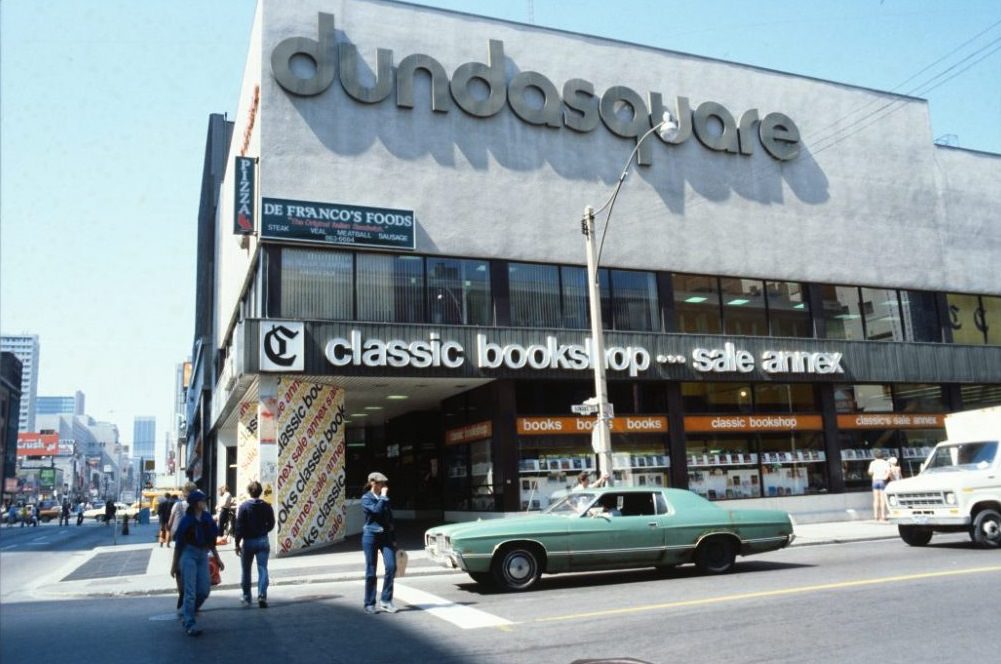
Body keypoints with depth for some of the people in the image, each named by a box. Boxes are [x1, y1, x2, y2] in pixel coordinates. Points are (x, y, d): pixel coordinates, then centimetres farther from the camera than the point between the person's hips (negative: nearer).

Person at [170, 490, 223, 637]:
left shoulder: (207, 518, 5)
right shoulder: (186, 520, -9)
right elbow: (179, 544, -2)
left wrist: (218, 559, 14)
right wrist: (174, 565, 1)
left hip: (203, 555, 5)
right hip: (189, 555, -5)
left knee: (204, 590, 4)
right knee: (190, 591, -6)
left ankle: (184, 612, 27)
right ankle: (189, 625, 2)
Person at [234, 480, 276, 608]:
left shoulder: (244, 506, -9)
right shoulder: (267, 506, -1)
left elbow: (239, 526, -11)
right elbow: (271, 525, 6)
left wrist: (237, 543, -5)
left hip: (248, 542, -1)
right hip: (263, 541, 1)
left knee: (246, 571, 15)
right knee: (262, 569, 0)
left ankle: (247, 597, 24)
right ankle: (262, 595, -18)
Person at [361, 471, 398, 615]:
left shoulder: (385, 498, 13)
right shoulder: (366, 498, -5)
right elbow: (376, 510, -25)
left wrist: (393, 538, 12)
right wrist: (383, 497, -13)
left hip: (386, 536, 5)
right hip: (371, 535, -5)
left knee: (391, 566, -9)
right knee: (371, 571, 1)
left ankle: (386, 600, 3)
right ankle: (369, 604, 13)